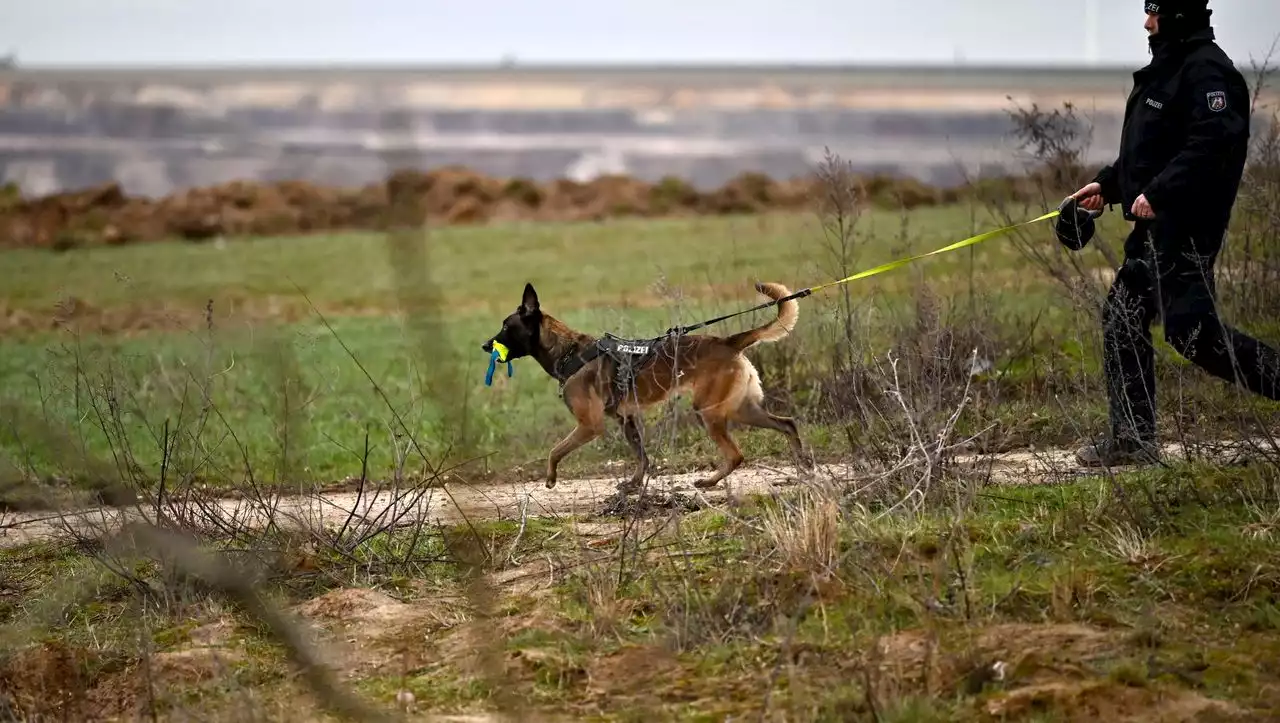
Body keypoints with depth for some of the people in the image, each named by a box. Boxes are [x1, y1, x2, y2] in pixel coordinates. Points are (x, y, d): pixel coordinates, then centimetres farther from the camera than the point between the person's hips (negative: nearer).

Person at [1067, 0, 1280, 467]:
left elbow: (1213, 141, -27)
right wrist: (1107, 185, 21)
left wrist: (1158, 192, -29)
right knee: (1123, 316, 11)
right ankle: (1133, 438, 15)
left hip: (1185, 226, -11)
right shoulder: (1166, 68, 18)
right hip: (1156, 226, 11)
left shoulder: (1206, 69, -15)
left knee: (1189, 327, -16)